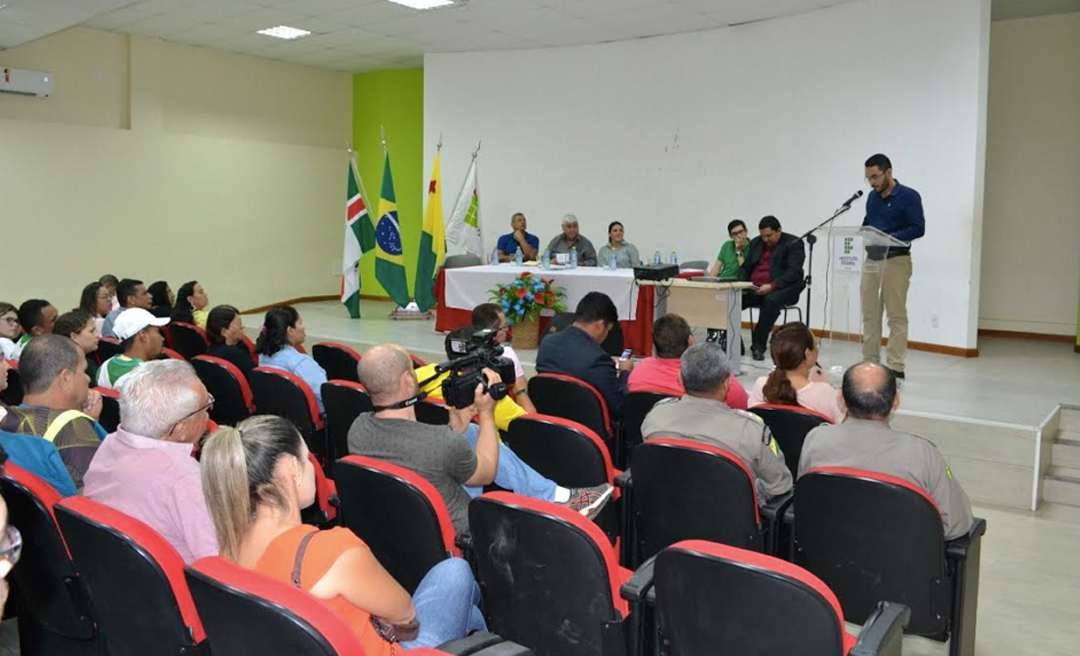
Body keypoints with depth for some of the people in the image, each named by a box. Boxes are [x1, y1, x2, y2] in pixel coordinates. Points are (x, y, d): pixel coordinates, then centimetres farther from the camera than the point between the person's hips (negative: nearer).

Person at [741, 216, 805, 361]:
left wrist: (772, 286, -25)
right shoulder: (755, 242, 18)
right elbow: (746, 267, 19)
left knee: (771, 301, -39)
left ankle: (758, 346, -31)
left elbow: (794, 272, -12)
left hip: (781, 289, -5)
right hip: (754, 289, 5)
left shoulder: (794, 244, -2)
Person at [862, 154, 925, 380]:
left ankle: (896, 367, 1)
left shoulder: (908, 196, -6)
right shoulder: (872, 198, 13)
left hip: (896, 261, -6)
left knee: (896, 316, -2)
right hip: (871, 260, 6)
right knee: (870, 315, 7)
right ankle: (869, 362, 14)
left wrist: (889, 238, -22)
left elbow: (918, 228, -12)